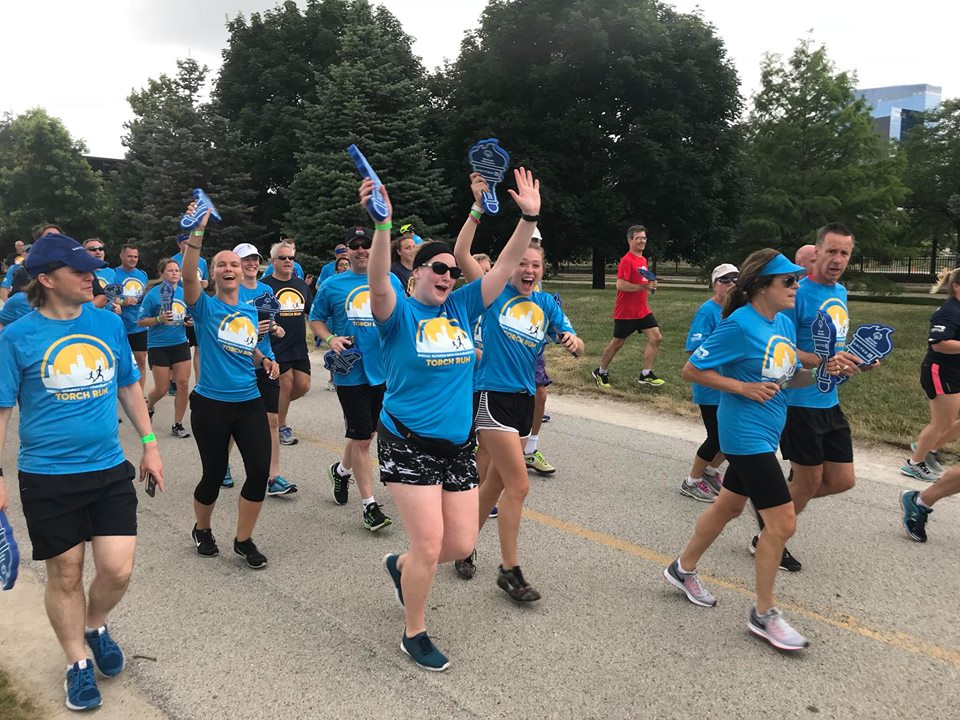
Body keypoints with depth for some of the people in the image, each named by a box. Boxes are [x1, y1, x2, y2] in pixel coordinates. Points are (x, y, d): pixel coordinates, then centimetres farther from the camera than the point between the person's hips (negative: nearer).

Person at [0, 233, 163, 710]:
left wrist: (149, 444, 12)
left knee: (118, 570, 0)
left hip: (110, 470, 2)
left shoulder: (109, 323, 1)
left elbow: (129, 387, 12)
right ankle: (78, 662, 33)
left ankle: (95, 626, 33)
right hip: (47, 478, -2)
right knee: (65, 576, 10)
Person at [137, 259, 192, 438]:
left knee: (183, 384, -2)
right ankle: (148, 406, 35)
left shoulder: (184, 293, 4)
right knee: (162, 389, 0)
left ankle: (177, 425, 11)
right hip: (158, 346, -4)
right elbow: (141, 322, -7)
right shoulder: (153, 294, -9)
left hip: (180, 344, 4)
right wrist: (159, 319, -22)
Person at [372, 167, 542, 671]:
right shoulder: (400, 313, -7)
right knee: (429, 543, -6)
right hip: (408, 444, -5)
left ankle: (401, 566, 40)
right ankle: (414, 634, 18)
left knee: (462, 544, 8)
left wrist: (529, 218, -10)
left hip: (458, 445, 6)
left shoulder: (463, 307, 6)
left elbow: (505, 267, 1)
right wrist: (382, 225, -43)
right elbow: (378, 282, -28)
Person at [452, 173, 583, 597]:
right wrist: (478, 207, -23)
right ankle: (510, 571, 6)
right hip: (491, 395, -6)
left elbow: (575, 345, 4)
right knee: (519, 485, -8)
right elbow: (461, 254, -17)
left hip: (525, 398, 6)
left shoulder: (547, 304, 8)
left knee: (496, 481, 16)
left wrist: (574, 342, -20)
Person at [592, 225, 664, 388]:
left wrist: (650, 284, 7)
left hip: (642, 310, 8)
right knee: (617, 343, 5)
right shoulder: (627, 261, -16)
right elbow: (620, 285, -26)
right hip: (625, 313, -8)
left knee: (656, 338, -3)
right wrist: (644, 286, -26)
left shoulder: (643, 260, 11)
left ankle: (646, 374, 5)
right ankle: (601, 372, 25)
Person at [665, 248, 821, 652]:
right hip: (745, 434, -9)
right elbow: (691, 370, -15)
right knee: (782, 523, -7)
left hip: (763, 435, 9)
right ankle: (764, 615, 11)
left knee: (729, 506, 21)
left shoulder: (785, 324, 7)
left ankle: (683, 570, 41)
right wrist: (743, 388, -20)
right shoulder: (739, 325, -18)